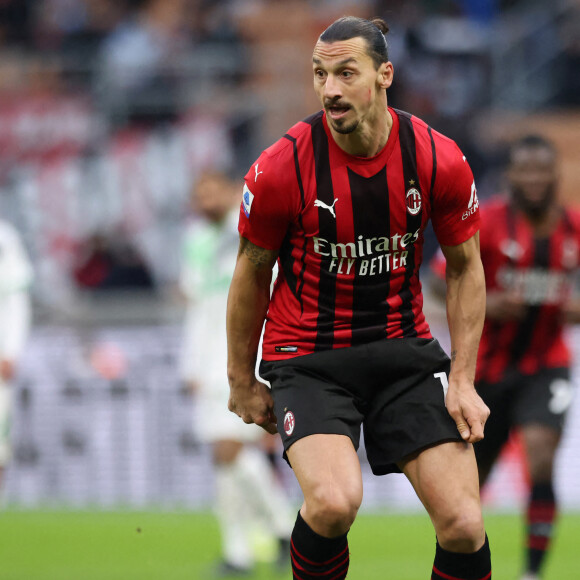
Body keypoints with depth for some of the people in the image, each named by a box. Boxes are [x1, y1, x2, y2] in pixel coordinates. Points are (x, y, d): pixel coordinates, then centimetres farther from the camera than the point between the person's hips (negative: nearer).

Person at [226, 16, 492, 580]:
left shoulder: (439, 160, -8)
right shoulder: (281, 167, -14)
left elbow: (465, 267, 6)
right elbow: (251, 273, 2)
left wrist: (462, 380, 0)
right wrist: (242, 381, 9)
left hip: (404, 349, 2)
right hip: (307, 356, -2)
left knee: (462, 524, -10)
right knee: (335, 502, -28)